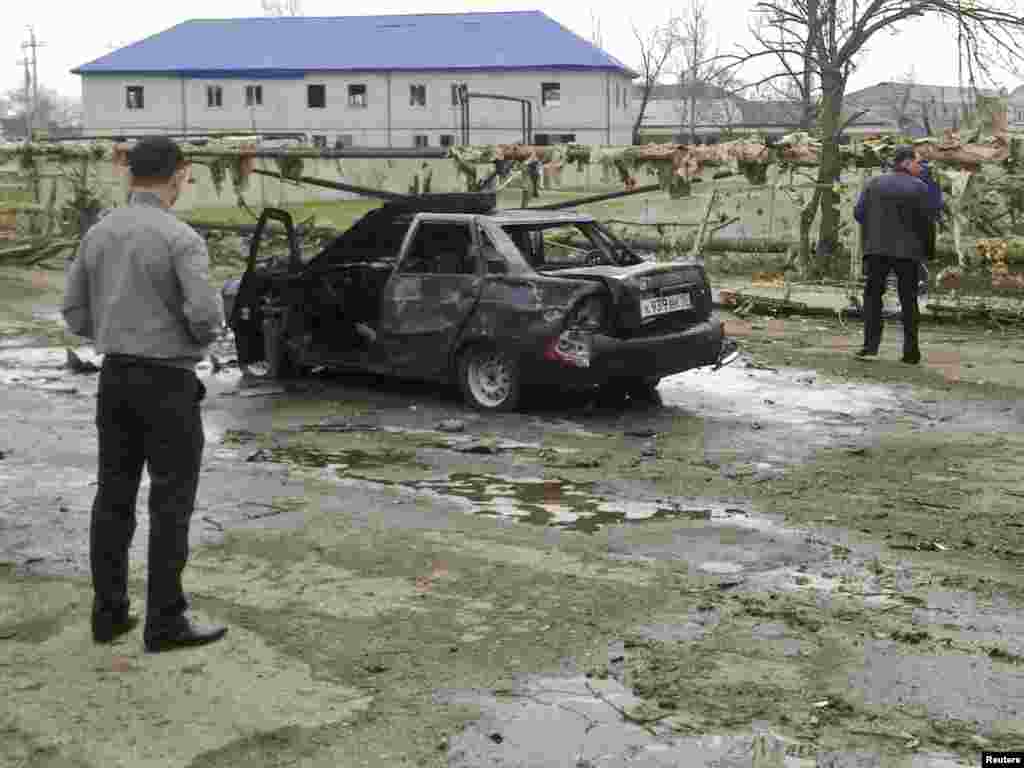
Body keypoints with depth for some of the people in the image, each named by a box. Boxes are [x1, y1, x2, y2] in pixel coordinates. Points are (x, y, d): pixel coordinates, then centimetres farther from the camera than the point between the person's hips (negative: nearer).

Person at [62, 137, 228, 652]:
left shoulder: (98, 233, 5)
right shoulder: (180, 238, -15)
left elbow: (75, 313, 9)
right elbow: (205, 315, -23)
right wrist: (202, 337, -1)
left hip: (115, 377, 7)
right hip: (167, 381, -6)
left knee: (114, 498, 12)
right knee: (171, 504, 1)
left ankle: (109, 613, 19)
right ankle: (165, 621, 6)